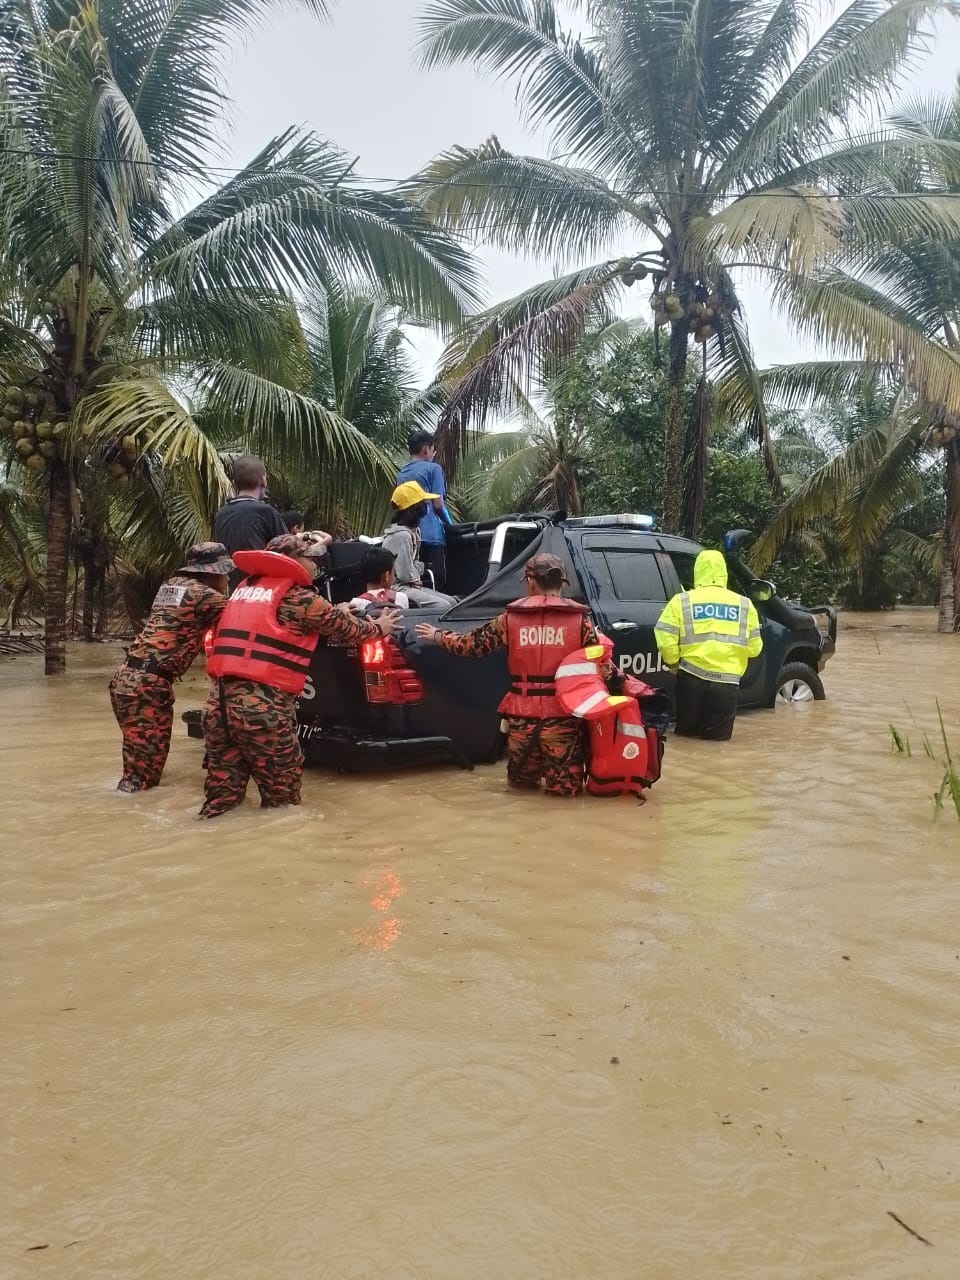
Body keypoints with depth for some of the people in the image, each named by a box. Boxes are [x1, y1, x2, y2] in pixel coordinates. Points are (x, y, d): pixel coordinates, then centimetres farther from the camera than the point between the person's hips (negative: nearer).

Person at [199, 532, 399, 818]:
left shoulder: (245, 588, 19)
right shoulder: (298, 597, -1)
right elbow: (346, 629, 11)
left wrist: (336, 612, 39)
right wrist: (378, 628, 30)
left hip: (219, 699, 7)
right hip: (263, 703, -7)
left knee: (223, 789, 14)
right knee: (282, 789, 8)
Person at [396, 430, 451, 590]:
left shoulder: (401, 473, 17)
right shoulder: (433, 468, -2)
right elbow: (438, 504, -6)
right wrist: (449, 525, 9)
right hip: (431, 534, -6)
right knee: (435, 583, -5)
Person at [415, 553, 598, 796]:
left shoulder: (511, 618, 5)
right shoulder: (579, 619, 0)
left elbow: (470, 644, 14)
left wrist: (437, 636, 30)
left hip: (521, 715, 2)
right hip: (562, 716, -2)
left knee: (520, 781, 24)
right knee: (566, 787, 8)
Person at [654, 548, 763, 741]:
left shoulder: (682, 601, 1)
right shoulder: (744, 604, 8)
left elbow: (665, 640, -6)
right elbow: (754, 648, 11)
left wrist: (674, 663, 12)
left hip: (691, 678, 0)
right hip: (727, 681, 1)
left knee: (686, 735, 18)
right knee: (717, 740, 10)